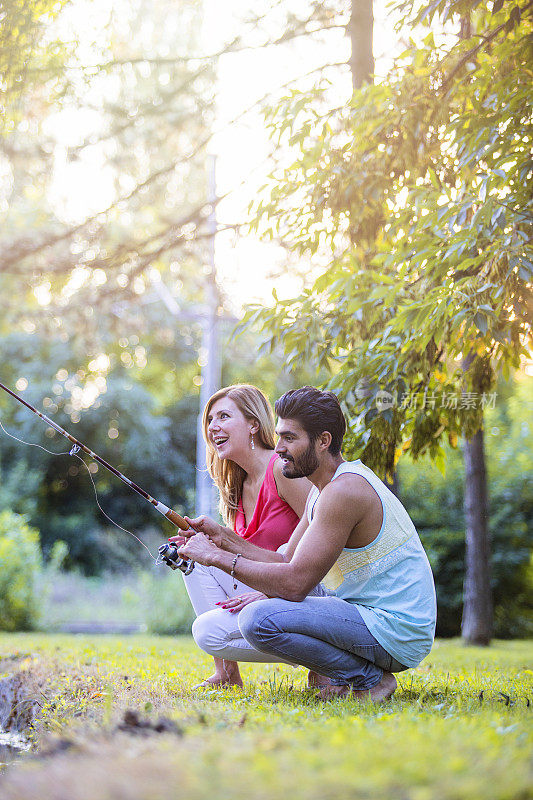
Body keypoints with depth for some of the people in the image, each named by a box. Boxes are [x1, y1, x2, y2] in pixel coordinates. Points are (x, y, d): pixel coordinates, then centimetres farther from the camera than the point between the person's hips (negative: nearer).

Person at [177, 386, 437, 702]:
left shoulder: (345, 490, -21)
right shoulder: (323, 489, 12)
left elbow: (295, 583, -24)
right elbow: (287, 562, 10)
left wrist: (218, 557, -17)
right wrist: (224, 539, 1)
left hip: (395, 628, -10)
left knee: (259, 620, -23)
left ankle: (369, 679, -8)